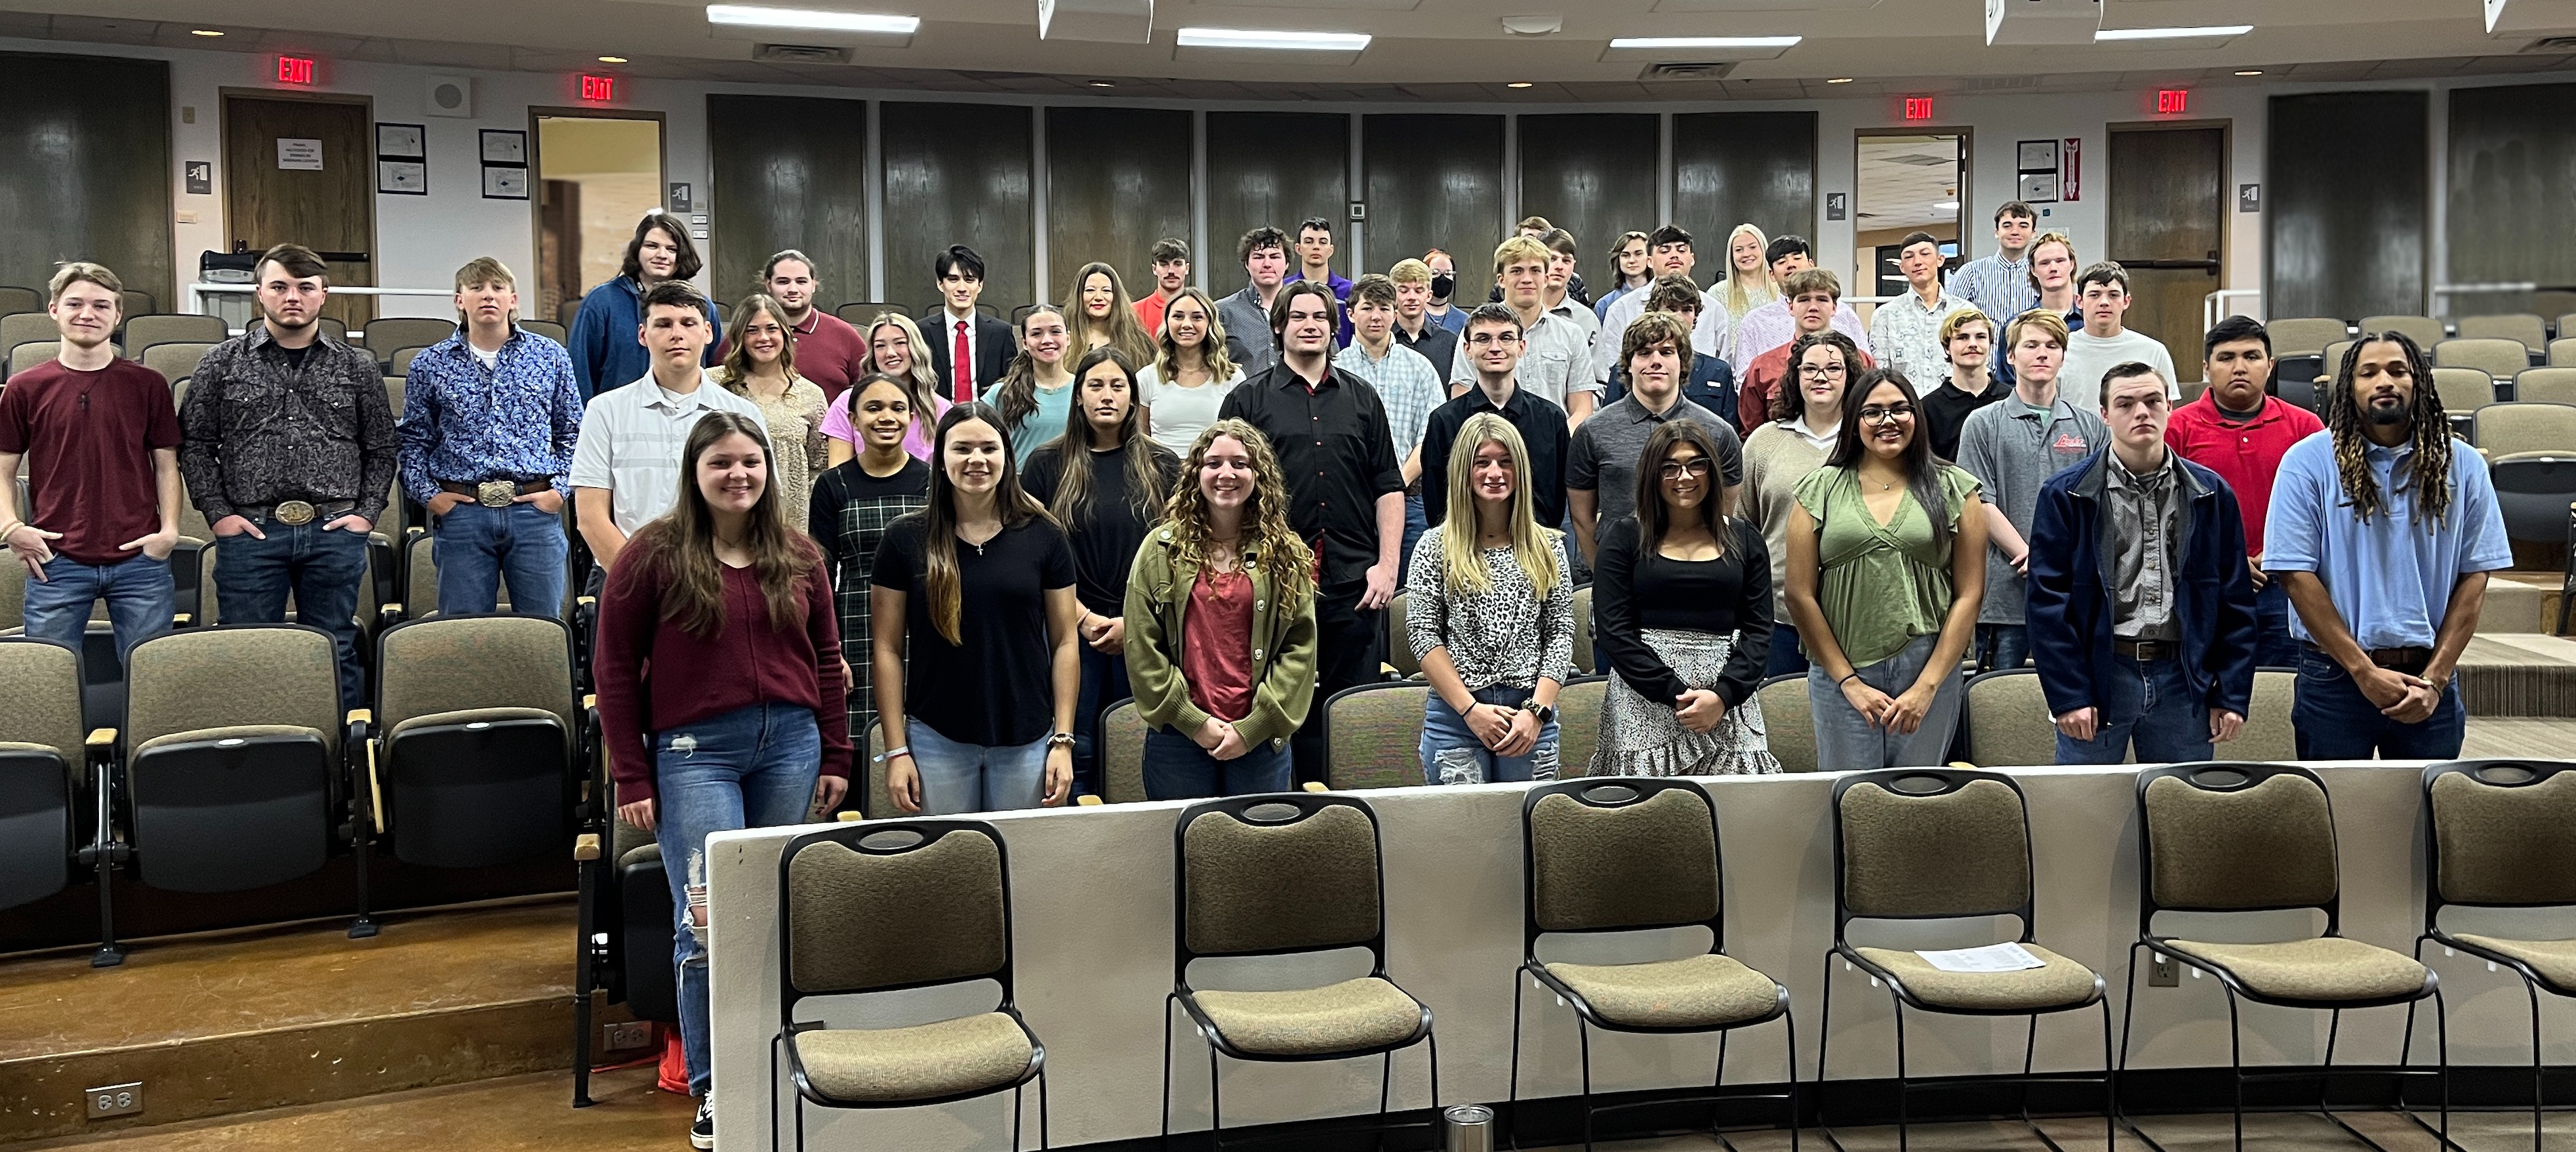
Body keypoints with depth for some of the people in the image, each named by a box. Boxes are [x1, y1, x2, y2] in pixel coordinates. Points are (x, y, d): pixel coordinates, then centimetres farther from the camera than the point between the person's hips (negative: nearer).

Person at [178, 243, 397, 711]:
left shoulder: (357, 367, 9)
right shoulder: (223, 364, 7)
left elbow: (383, 447, 11)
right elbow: (194, 444, 7)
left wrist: (367, 512, 0)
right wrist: (217, 513, -3)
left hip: (335, 532, 1)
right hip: (250, 531, 0)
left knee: (337, 652, 6)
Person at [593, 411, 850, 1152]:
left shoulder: (798, 556, 9)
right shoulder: (654, 555, -2)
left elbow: (826, 659, 15)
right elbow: (616, 668, -1)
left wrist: (835, 757, 10)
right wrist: (631, 777, -4)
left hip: (790, 744, 4)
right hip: (694, 750, -3)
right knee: (710, 919, -8)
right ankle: (713, 1090, 4)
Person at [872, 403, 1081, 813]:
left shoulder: (1043, 537, 2)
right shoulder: (905, 540, 0)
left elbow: (1065, 642, 3)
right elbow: (887, 648, 1)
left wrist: (1063, 741, -2)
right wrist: (896, 750, -3)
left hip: (1027, 743, 1)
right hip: (936, 741, 0)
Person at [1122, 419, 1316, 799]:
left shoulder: (1286, 555, 4)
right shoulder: (1162, 548, 2)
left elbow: (1301, 648, 0)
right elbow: (1142, 647, -2)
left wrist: (1253, 728, -9)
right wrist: (1195, 723, -8)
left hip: (1262, 741, 1)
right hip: (1178, 738, 0)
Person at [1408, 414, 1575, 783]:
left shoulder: (1547, 547, 9)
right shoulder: (1435, 549, 2)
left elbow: (1561, 633, 5)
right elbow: (1423, 636, -3)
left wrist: (1537, 710, -7)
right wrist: (1472, 709, -11)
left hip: (1532, 717, 2)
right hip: (1455, 716, -2)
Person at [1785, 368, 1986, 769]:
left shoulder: (1954, 489, 6)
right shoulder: (1820, 490, 6)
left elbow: (1969, 595, 2)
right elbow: (1800, 596, 2)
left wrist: (1927, 685, -6)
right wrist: (1848, 680, -4)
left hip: (1929, 671, 0)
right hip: (1841, 673, 0)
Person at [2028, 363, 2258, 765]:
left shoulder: (2212, 494, 8)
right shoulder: (2065, 495, -1)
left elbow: (2236, 600, 9)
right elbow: (2047, 601, -5)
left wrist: (2232, 696, 3)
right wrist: (2068, 695, -11)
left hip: (2185, 680, 3)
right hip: (2099, 675, -2)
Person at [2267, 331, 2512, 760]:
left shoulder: (2462, 466, 4)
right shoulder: (2308, 462, -4)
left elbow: (2474, 577, 3)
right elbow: (2296, 575, -9)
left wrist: (2435, 679, -6)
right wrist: (2365, 671, -12)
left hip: (2430, 679, 2)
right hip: (2335, 676, -2)